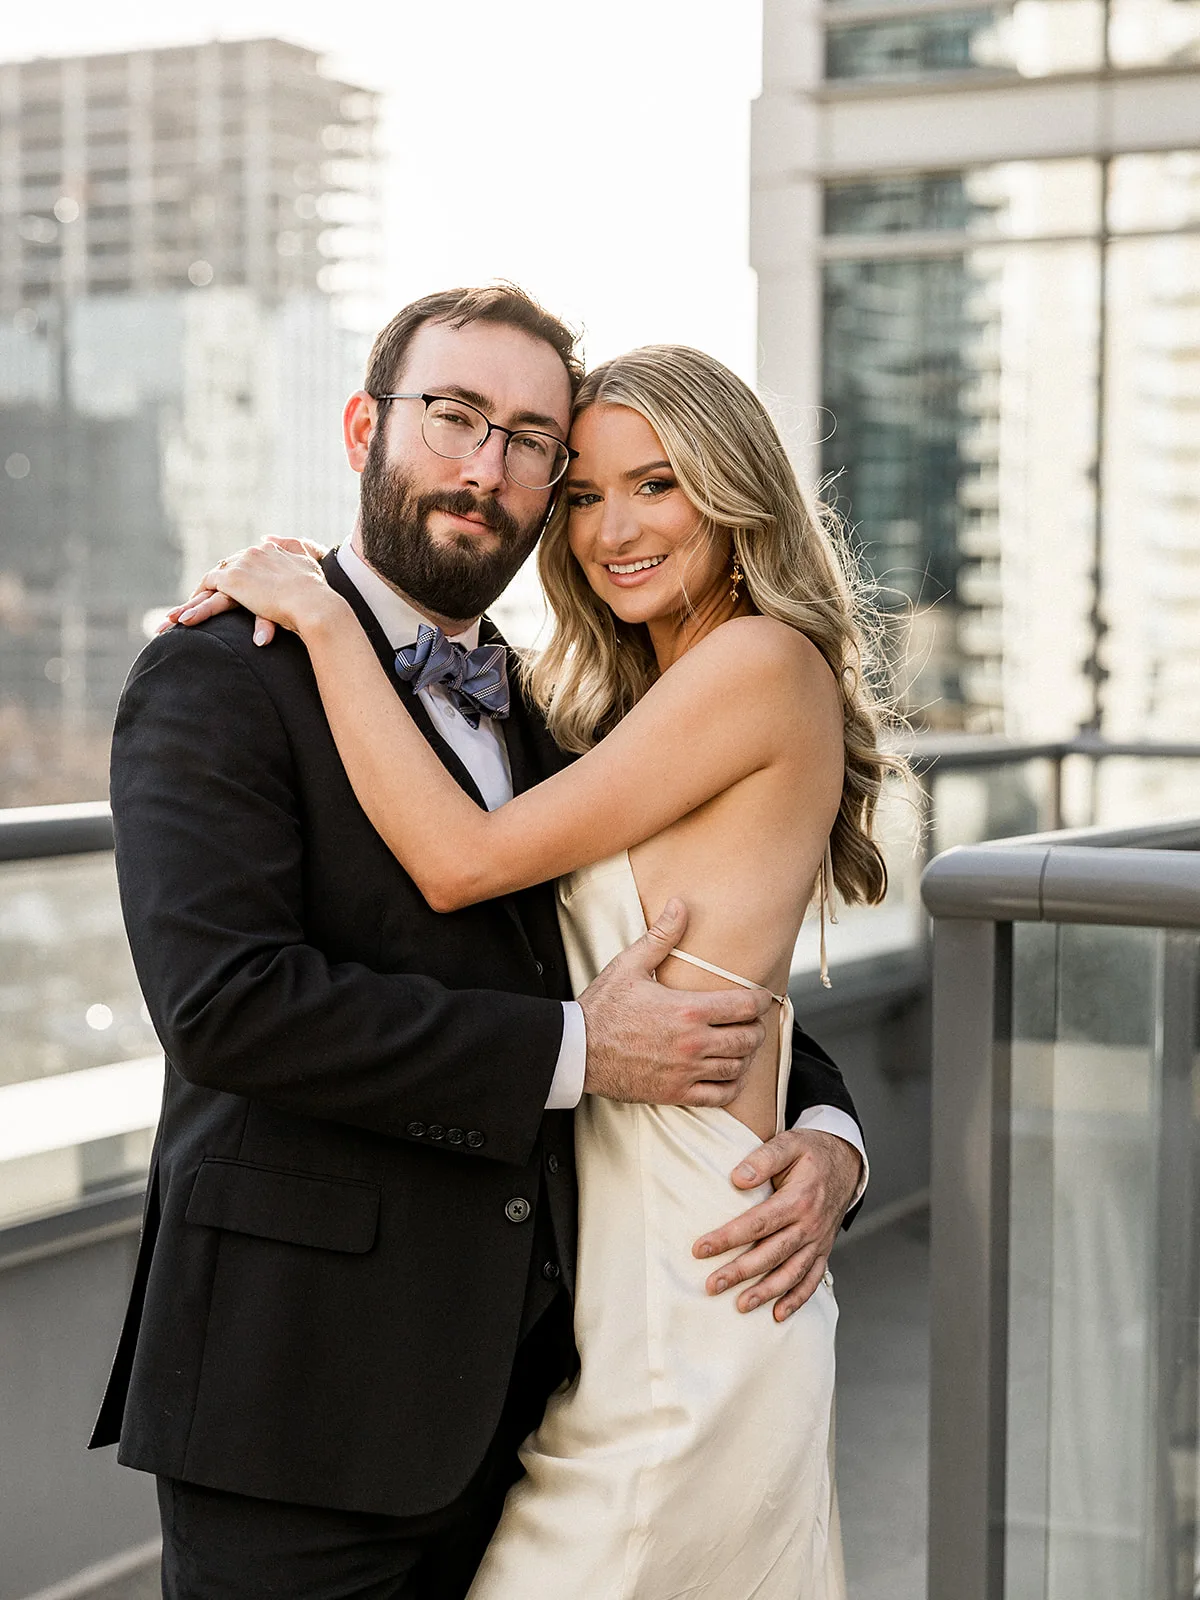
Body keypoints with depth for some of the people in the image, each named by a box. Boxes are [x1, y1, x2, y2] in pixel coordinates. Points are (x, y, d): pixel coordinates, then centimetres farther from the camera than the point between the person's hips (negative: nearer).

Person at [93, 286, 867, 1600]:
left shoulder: (546, 719, 15)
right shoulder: (217, 680, -6)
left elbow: (710, 963, 22)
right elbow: (226, 1000, -20)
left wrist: (825, 1130, 2)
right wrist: (574, 1050, -17)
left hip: (512, 1401, 6)